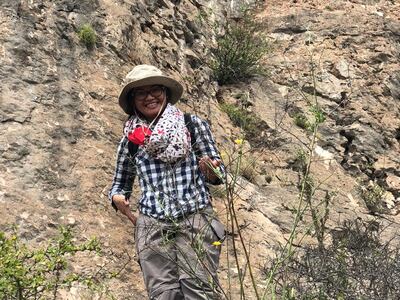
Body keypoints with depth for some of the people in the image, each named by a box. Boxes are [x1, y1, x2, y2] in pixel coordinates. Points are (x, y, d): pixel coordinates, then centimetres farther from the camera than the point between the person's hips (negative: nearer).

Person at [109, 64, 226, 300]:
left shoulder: (192, 125, 7)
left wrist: (211, 172, -15)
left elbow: (220, 172, 9)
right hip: (152, 226, 2)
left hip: (195, 219, -2)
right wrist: (117, 197, 2)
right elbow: (120, 183, 25)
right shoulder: (130, 141, 13)